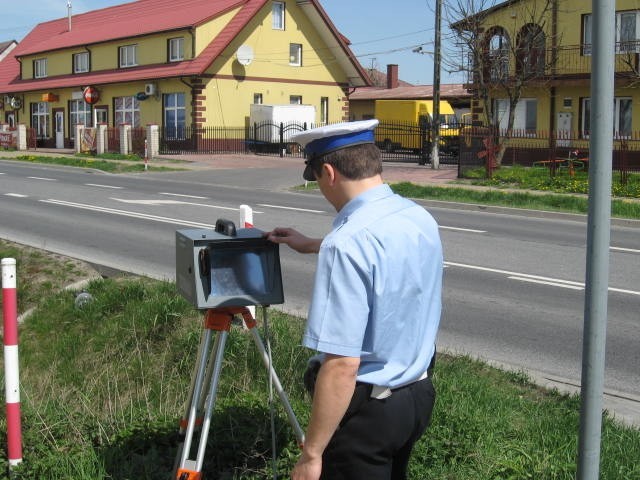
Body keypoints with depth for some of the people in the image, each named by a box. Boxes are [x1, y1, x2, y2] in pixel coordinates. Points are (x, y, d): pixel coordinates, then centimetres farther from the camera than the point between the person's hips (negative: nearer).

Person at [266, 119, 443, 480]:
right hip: (420, 394, 8)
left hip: (367, 406, -8)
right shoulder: (422, 218, -1)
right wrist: (312, 246, 34)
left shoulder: (347, 244, -27)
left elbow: (342, 366, -29)